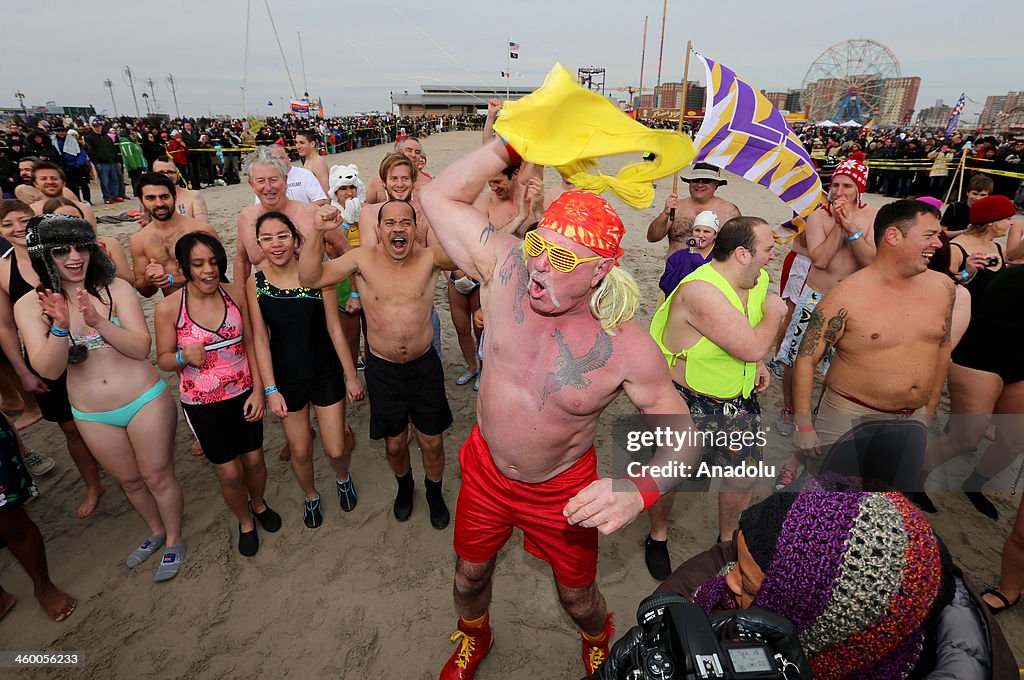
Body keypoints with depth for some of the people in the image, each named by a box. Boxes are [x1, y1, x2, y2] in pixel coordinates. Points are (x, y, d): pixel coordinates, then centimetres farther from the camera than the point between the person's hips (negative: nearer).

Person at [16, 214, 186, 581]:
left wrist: (98, 322, -34)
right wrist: (61, 328, -33)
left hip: (146, 401, -3)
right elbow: (48, 370, -16)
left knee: (158, 476, 10)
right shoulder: (30, 305, -7)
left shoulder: (115, 289, -11)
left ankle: (174, 541, 34)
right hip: (92, 416, 3)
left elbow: (141, 347, -18)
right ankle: (156, 532, 46)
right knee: (130, 481, 21)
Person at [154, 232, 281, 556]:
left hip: (243, 394, 2)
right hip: (202, 405, -2)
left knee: (254, 459, 15)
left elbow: (250, 342, -2)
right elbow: (163, 360, -3)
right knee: (230, 473, 9)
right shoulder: (168, 308, -14)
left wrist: (258, 390, -7)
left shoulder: (235, 292, -8)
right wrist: (184, 357, -26)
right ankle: (245, 521, 39)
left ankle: (259, 503, 48)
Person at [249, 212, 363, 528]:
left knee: (335, 450, 4)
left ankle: (343, 477, 41)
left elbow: (335, 329, -8)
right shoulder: (255, 284, -8)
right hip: (286, 379, 1)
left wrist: (351, 375, -4)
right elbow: (260, 339, -5)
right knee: (300, 452, 13)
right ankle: (311, 496, 44)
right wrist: (270, 389, -8)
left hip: (326, 374, -1)